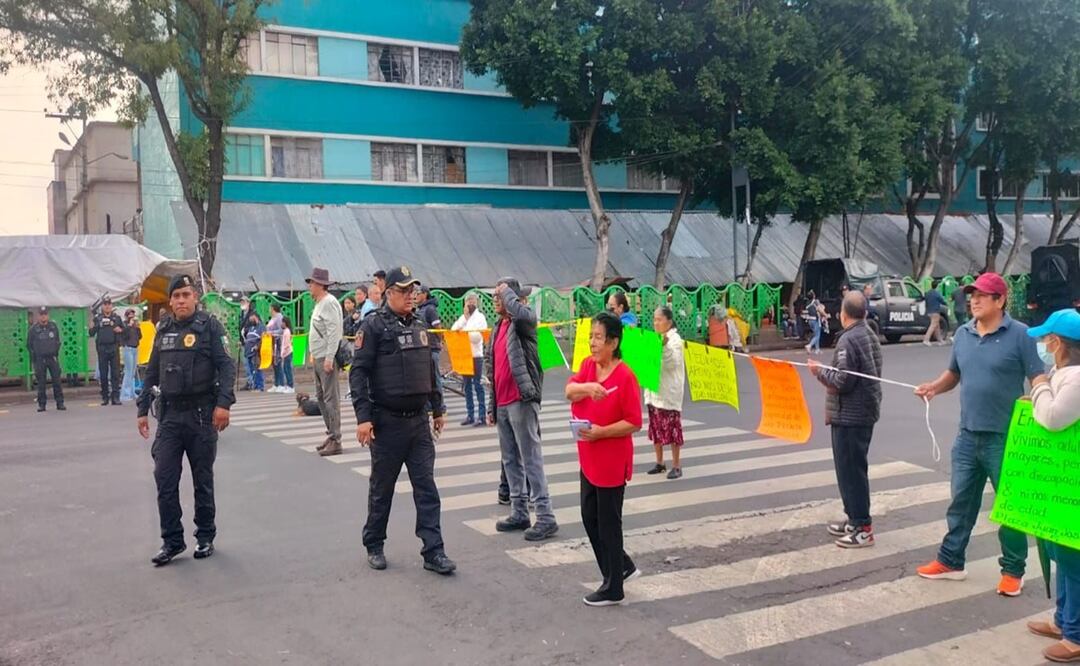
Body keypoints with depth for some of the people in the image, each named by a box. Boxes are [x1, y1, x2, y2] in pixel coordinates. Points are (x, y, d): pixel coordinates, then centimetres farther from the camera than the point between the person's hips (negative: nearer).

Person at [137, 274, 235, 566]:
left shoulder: (209, 326, -4)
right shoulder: (163, 330, 11)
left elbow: (227, 366, -11)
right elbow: (152, 373, 16)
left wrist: (223, 403, -22)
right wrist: (142, 409, 12)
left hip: (201, 414, -4)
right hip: (170, 414, 4)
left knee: (203, 480, 7)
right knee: (164, 479, 0)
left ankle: (205, 537, 21)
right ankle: (172, 540, 11)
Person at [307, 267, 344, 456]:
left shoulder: (329, 303, -13)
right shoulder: (319, 303, 17)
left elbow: (334, 332, -20)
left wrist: (329, 358, -23)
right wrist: (315, 354, 17)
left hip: (326, 357, -11)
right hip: (319, 358, 11)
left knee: (330, 398, -8)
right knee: (321, 396, 15)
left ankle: (335, 441, -5)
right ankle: (331, 434, 24)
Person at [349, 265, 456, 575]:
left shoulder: (420, 326, 11)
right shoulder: (374, 326, -8)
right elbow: (358, 372, -11)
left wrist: (437, 409, 19)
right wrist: (363, 416, -17)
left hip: (419, 421, 5)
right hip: (387, 422, -5)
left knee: (427, 488, 3)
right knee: (381, 488, 9)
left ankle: (433, 552, 6)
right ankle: (374, 546, 26)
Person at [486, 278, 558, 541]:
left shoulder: (524, 320, -6)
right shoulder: (499, 327, 17)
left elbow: (519, 310, -33)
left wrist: (507, 290, -13)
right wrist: (492, 406, 19)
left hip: (521, 401, -9)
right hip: (502, 403, 9)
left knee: (531, 459, -7)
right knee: (510, 459, 13)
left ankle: (546, 517, -2)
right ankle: (519, 513, 22)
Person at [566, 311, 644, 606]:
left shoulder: (625, 376, -17)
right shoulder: (588, 365, 4)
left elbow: (634, 423, -16)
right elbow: (569, 390, -13)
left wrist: (600, 432, -25)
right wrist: (587, 387, -33)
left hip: (612, 461, -8)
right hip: (589, 458, 8)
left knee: (608, 522, 3)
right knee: (590, 517, 17)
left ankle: (613, 588, 19)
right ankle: (622, 567, 35)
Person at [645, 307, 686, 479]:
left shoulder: (675, 339, -8)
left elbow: (672, 363, -21)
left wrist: (665, 347, -36)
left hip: (669, 392, -7)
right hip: (653, 390, 7)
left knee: (671, 428, -3)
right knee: (655, 428, 11)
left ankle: (676, 465, 5)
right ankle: (659, 463, 22)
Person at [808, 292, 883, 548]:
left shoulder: (848, 340, -19)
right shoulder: (870, 335, 11)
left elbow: (842, 382, -22)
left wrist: (820, 371, -7)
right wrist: (826, 371, 16)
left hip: (849, 415, -10)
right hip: (866, 411, 10)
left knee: (850, 469, -3)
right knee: (853, 467, 19)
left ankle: (863, 528, 1)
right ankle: (855, 519, 28)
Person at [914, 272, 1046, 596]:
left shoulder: (1020, 335, -10)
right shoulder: (963, 334, 7)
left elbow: (1039, 380, -10)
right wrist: (934, 387, -1)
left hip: (1005, 438, -5)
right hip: (968, 436, 5)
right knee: (961, 502, 14)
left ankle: (1013, 571, 20)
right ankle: (950, 561, 25)